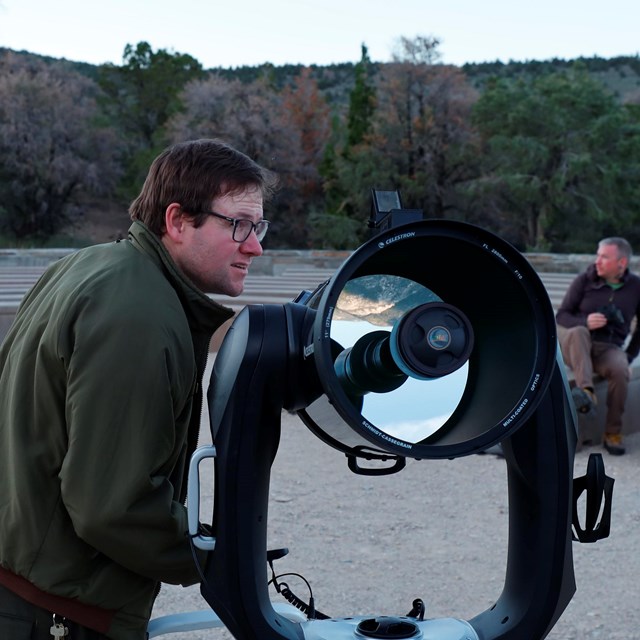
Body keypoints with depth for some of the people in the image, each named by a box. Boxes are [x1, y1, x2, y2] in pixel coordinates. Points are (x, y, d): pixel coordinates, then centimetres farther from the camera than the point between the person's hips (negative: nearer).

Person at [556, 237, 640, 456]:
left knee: (620, 370, -32)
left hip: (609, 348, 1)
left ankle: (613, 433, -17)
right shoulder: (584, 280, -2)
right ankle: (586, 392, -49)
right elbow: (561, 316, -1)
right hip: (576, 347, 0)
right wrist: (585, 321, -22)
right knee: (578, 332, -35)